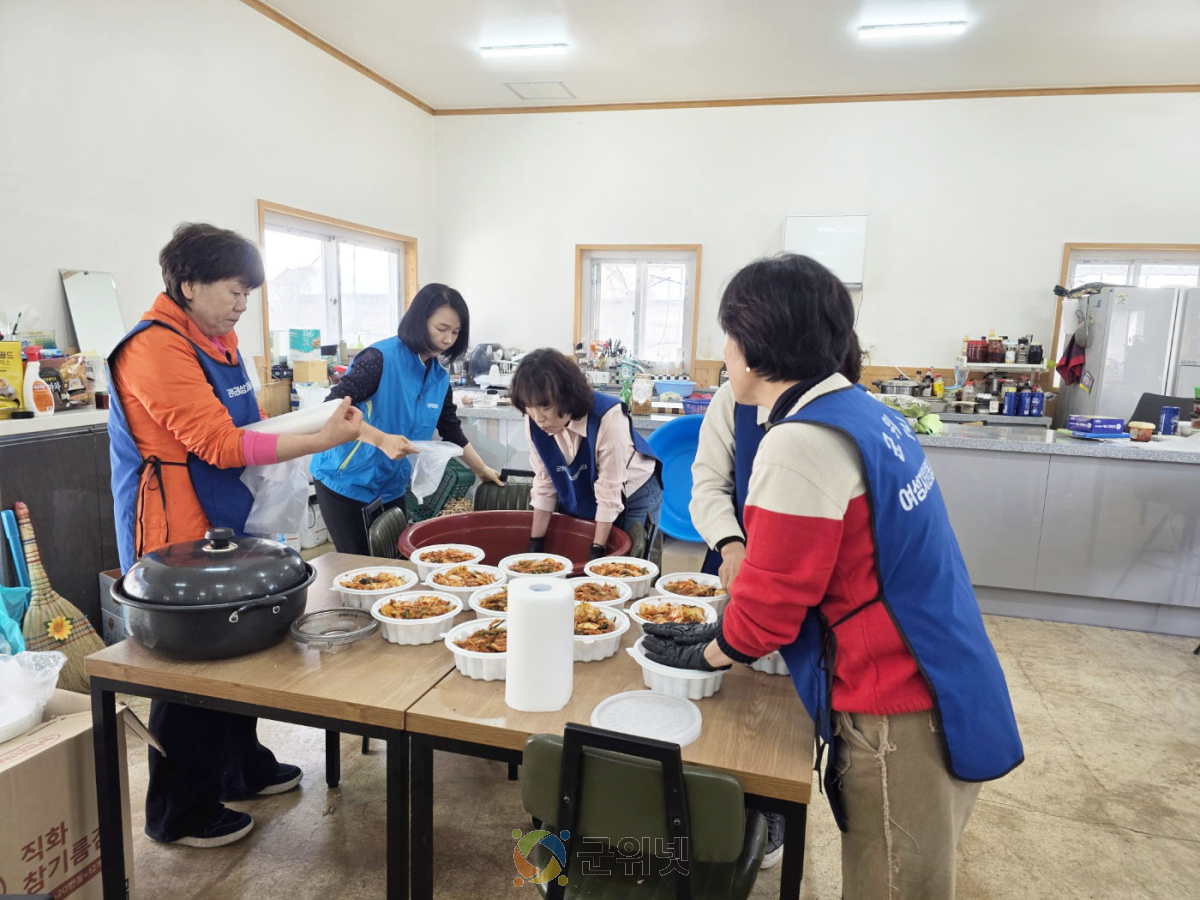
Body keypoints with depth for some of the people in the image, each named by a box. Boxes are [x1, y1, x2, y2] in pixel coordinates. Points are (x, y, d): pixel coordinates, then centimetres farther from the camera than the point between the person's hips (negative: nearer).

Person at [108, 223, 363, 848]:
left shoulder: (215, 341, 13)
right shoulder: (155, 348, -18)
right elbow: (221, 444, -24)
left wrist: (323, 422, 0)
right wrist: (322, 439, -23)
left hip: (225, 524, 9)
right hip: (177, 535, -9)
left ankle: (241, 767, 37)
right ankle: (179, 813, 22)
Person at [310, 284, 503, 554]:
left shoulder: (440, 378, 2)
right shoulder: (382, 358, -19)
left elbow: (452, 432, 14)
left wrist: (482, 469, 15)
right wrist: (382, 440, -37)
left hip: (391, 487, 6)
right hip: (345, 480, -6)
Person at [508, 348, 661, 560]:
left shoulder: (607, 417, -35)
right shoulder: (534, 422, -21)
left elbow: (609, 491, -28)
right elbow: (544, 483, -11)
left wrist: (596, 552, -23)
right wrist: (536, 544, -8)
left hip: (633, 496, -4)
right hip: (581, 500, 4)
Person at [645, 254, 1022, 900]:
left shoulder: (800, 445, -24)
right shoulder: (863, 411, 4)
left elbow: (768, 604, -17)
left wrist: (709, 653, 2)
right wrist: (728, 634, 13)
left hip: (896, 718, -8)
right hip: (938, 694, 9)